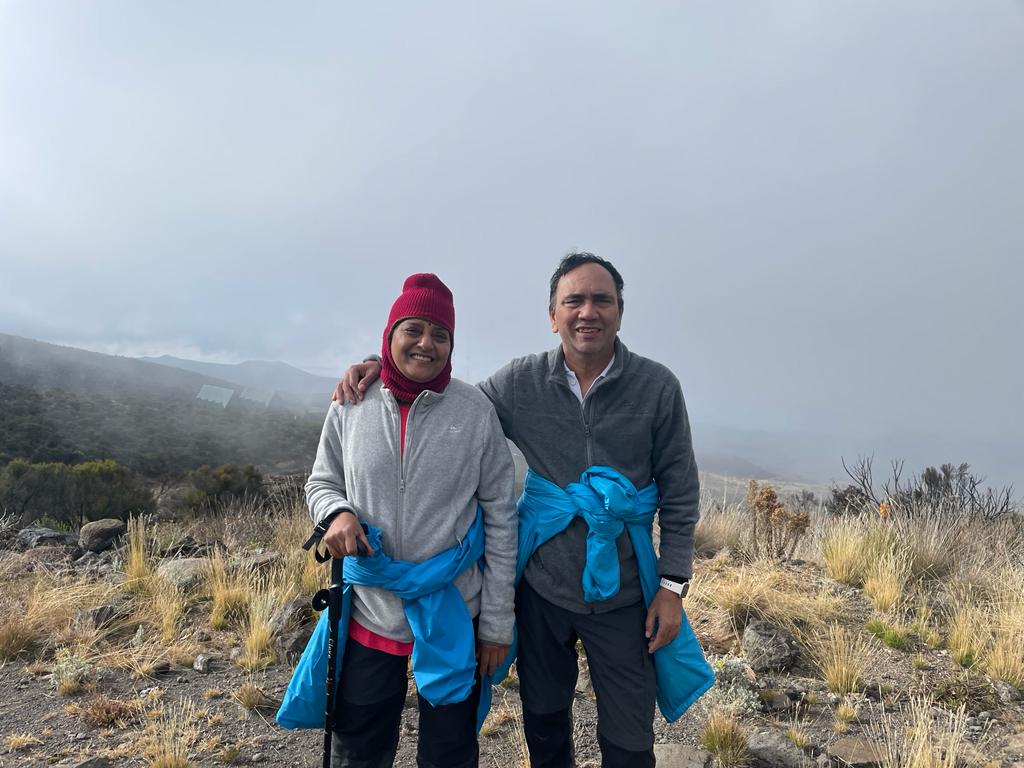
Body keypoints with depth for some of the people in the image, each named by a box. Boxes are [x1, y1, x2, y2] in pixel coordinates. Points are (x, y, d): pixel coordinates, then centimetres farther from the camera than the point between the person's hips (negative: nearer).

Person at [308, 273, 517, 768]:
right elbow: (321, 482, 10)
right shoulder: (352, 404, -5)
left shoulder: (475, 411, -10)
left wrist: (496, 624, -3)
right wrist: (337, 513, -15)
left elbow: (500, 520, -5)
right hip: (369, 615, 2)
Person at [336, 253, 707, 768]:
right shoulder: (520, 382, -7)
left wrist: (673, 584, -6)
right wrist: (384, 365, -8)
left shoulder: (657, 387, -10)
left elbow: (679, 494, -5)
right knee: (543, 724, 23)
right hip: (541, 587, 2)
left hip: (621, 595, -1)